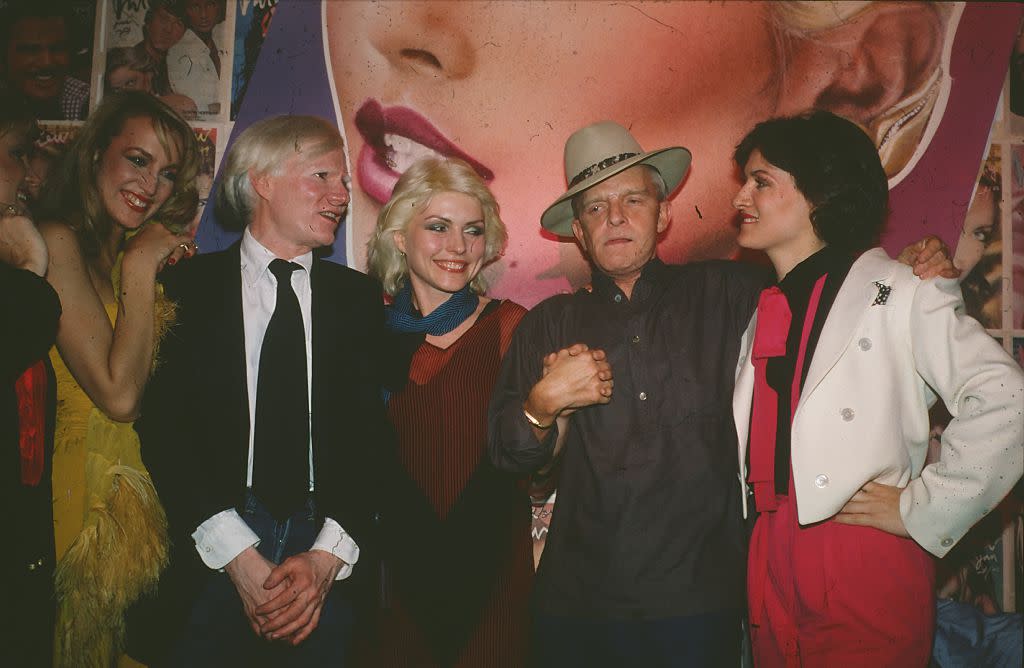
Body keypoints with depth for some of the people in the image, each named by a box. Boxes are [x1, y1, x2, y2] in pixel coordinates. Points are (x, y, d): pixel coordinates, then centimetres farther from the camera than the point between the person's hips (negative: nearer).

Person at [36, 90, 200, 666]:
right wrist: (140, 270, -16)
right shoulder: (59, 241, -14)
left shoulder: (127, 251, 11)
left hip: (134, 482, 8)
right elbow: (120, 395, -21)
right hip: (85, 484, -8)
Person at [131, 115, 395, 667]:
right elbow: (165, 430, -6)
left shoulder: (358, 296, 7)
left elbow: (374, 434, 1)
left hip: (327, 569, 2)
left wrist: (328, 556, -12)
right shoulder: (188, 285, 1)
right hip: (209, 561, -1)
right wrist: (238, 558, -14)